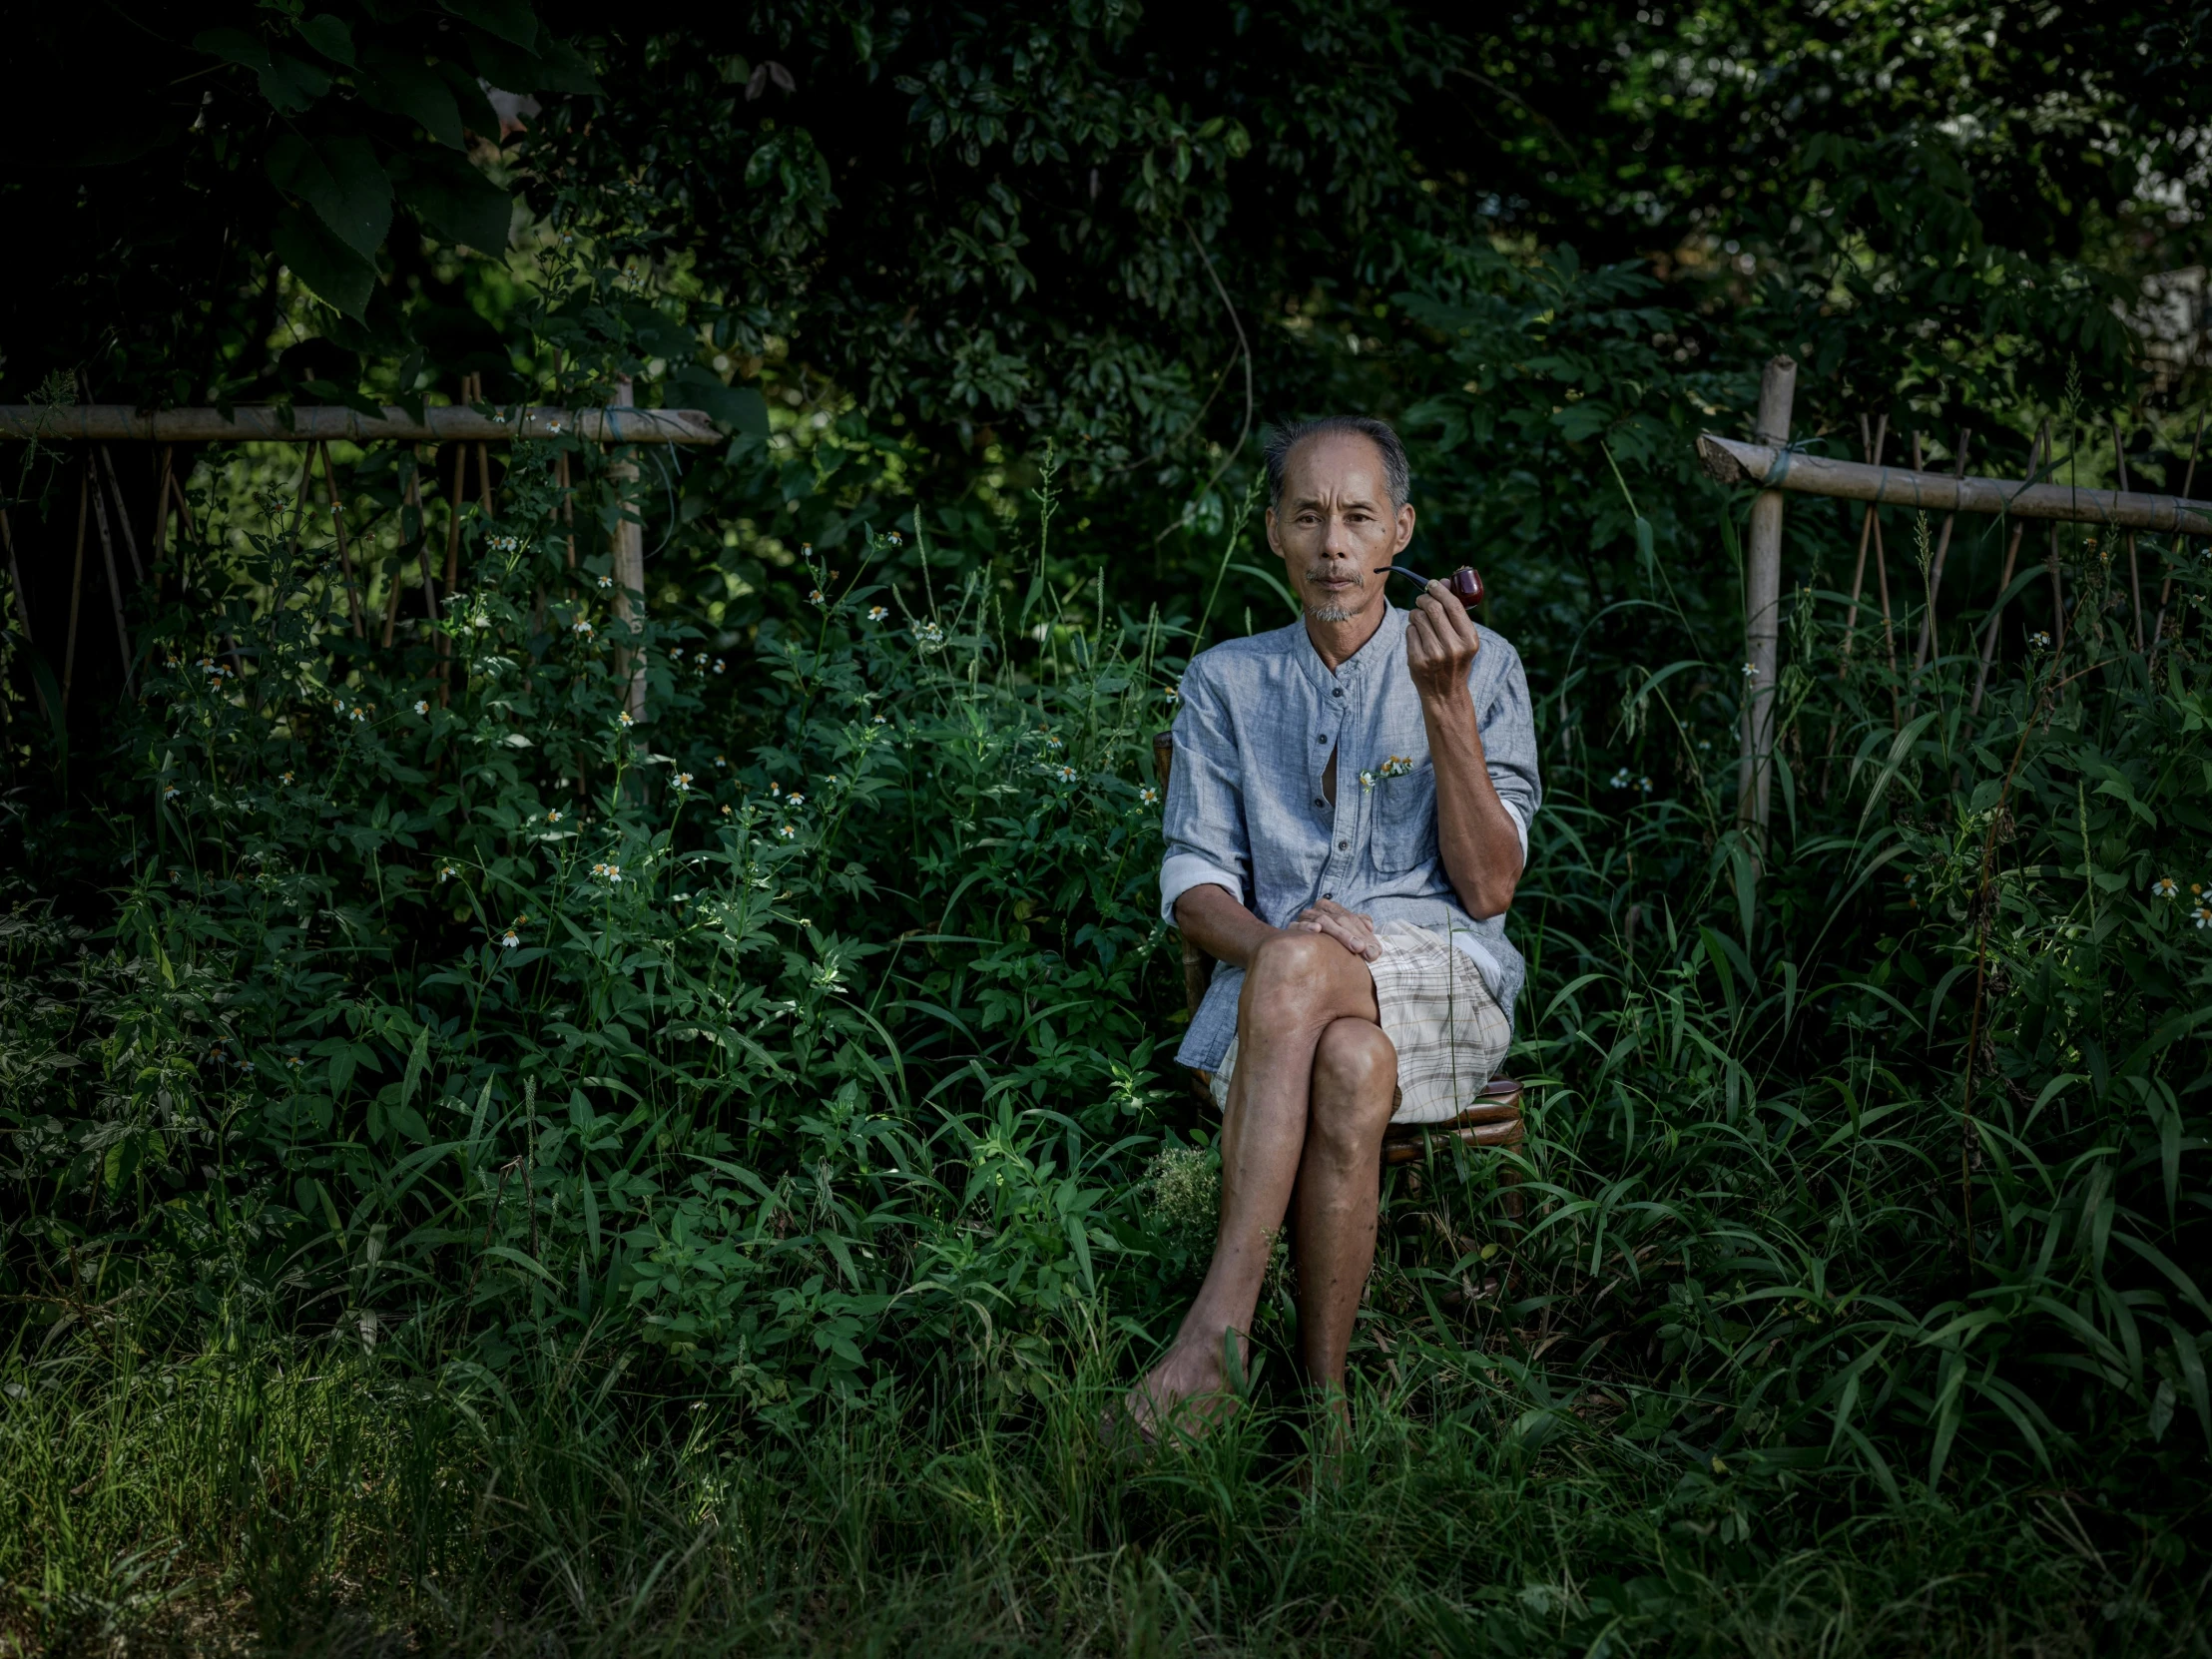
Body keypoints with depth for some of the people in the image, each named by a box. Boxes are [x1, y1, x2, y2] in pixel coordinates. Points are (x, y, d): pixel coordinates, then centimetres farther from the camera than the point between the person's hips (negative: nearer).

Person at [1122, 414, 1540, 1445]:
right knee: (1352, 1066, -37)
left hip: (1444, 982, -1)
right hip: (1274, 989, 2)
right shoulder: (1227, 682, 15)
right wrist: (1270, 934, -16)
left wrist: (1445, 705, -12)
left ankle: (1219, 1327, -36)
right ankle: (1321, 1391, -31)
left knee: (1293, 970, -37)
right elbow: (1192, 884, 8)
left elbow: (1487, 887, -1)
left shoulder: (1481, 669, 8)